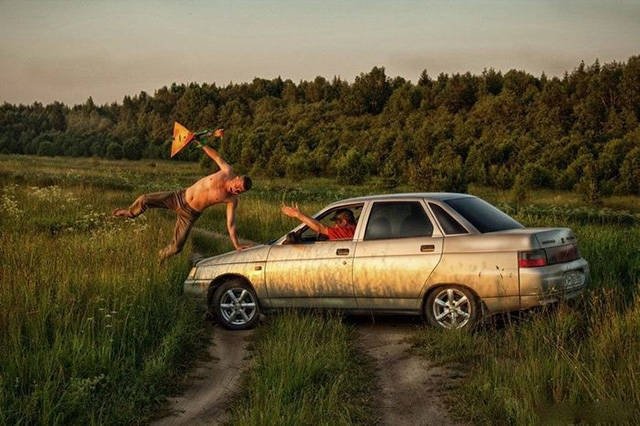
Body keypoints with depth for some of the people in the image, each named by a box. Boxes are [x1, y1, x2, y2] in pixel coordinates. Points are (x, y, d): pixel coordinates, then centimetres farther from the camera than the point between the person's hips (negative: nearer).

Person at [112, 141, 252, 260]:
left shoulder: (232, 200, -17)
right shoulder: (227, 172, -15)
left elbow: (231, 225, -12)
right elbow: (217, 157, 3)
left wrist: (237, 246, -18)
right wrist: (200, 144, 7)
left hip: (189, 214, -1)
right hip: (180, 197, 1)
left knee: (176, 247, -7)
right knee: (144, 200, -7)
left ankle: (160, 257, 31)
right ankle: (130, 213, 30)